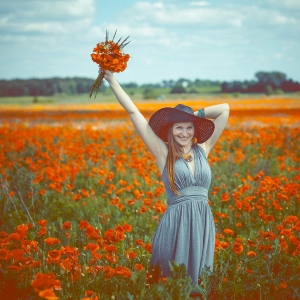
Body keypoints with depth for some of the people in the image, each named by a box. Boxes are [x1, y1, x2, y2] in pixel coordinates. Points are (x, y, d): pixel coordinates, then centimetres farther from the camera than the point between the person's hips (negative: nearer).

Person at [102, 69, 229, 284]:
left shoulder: (202, 150, 9)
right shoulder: (163, 153, 0)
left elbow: (225, 109, 14)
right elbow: (133, 112, -1)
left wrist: (196, 114, 11)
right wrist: (111, 79, 0)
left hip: (203, 223, 4)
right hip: (176, 224, -3)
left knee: (199, 281, 10)